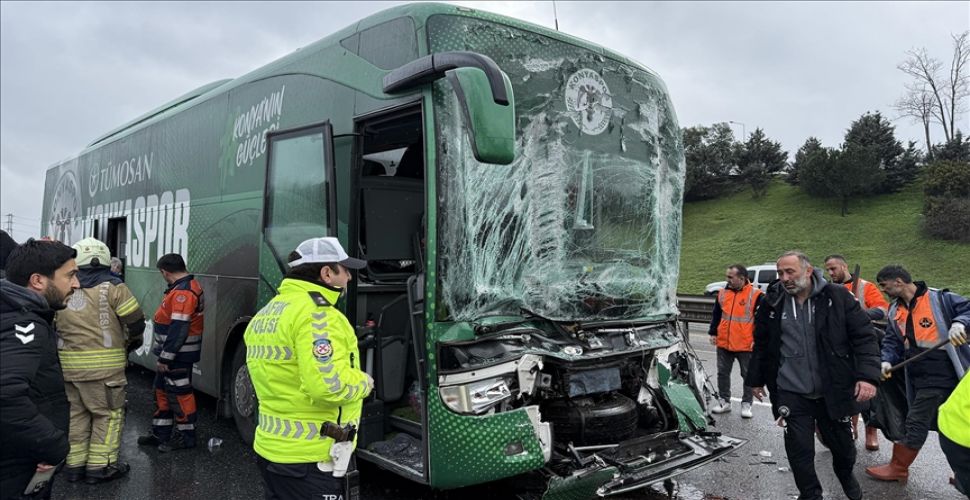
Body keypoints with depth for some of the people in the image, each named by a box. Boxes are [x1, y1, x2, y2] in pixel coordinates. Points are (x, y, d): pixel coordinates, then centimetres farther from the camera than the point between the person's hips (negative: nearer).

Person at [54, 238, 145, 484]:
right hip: (104, 364, -5)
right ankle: (100, 466, 9)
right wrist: (131, 343, 10)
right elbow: (135, 322, -9)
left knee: (76, 413, 18)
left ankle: (73, 464, 25)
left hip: (68, 364, 5)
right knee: (108, 413, 7)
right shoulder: (112, 287, -8)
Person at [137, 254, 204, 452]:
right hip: (172, 354, 10)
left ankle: (186, 436, 12)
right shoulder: (187, 286, 11)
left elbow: (179, 330, -27)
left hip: (178, 356, -10)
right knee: (163, 390, 18)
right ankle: (160, 433, 29)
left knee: (179, 393, 0)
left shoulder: (183, 292, -23)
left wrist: (165, 358, -22)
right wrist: (163, 356, 19)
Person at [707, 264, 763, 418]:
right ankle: (724, 401, 23)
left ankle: (746, 404, 19)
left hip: (746, 345, -4)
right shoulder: (723, 293, 6)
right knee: (723, 373, 11)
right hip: (723, 343, 5)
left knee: (748, 375, 7)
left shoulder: (755, 294, -9)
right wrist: (713, 333, 11)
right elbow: (716, 315, 16)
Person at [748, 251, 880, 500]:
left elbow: (864, 337, -6)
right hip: (791, 393, 0)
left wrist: (868, 375, -18)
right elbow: (761, 344, 11)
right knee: (799, 450, 1)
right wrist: (756, 379, 16)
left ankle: (846, 475, 49)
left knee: (842, 443, 16)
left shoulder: (838, 296, -7)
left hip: (832, 391, 0)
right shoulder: (771, 302, -1)